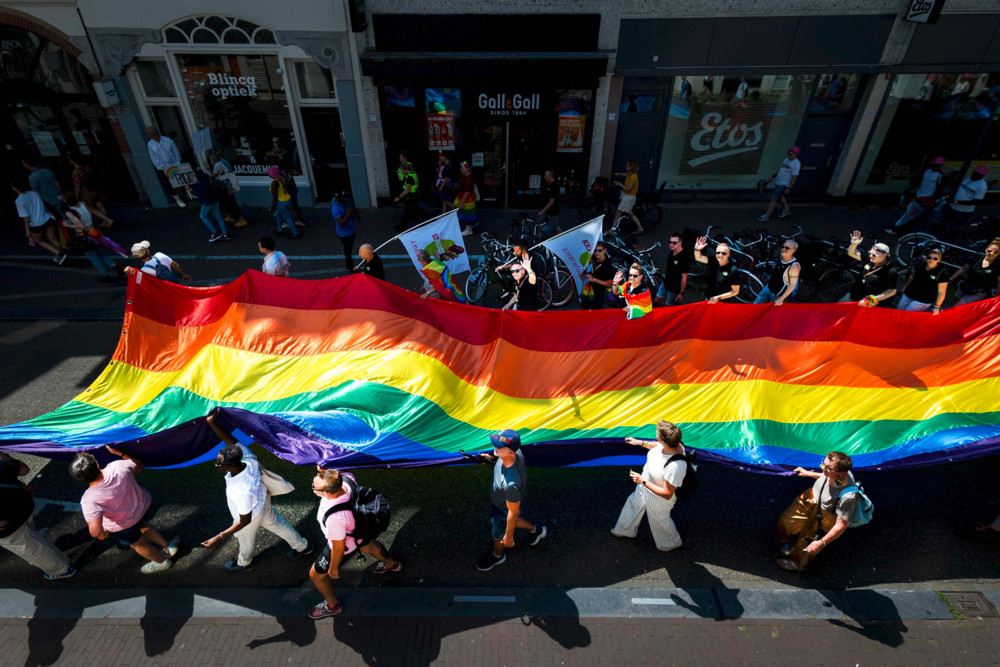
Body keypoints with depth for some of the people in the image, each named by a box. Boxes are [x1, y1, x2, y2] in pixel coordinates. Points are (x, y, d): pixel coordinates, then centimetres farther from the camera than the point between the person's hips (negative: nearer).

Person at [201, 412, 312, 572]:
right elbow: (230, 439, -21)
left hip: (251, 516, -6)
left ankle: (244, 563, 66)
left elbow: (245, 521, -31)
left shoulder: (241, 492, -47)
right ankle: (302, 546, 54)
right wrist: (211, 423, -31)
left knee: (245, 539, 29)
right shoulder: (248, 458, -33)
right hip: (263, 502, 6)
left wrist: (219, 538, -27)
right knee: (276, 523, 31)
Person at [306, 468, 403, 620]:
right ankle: (391, 564, 66)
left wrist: (333, 568, -9)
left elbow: (339, 548, -27)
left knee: (316, 574, 21)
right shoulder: (346, 477, -32)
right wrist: (323, 469, -6)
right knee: (367, 546, 38)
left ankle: (332, 605, 50)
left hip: (346, 543, -6)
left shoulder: (335, 518, -47)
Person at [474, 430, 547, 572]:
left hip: (503, 510, -6)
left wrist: (509, 536, -15)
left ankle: (497, 556, 61)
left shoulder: (511, 484, -48)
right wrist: (492, 458, 0)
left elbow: (513, 513, -30)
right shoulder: (516, 453, -29)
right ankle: (535, 530, 59)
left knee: (497, 536, 26)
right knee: (506, 521, 37)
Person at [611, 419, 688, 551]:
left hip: (658, 499, -8)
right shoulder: (671, 444, -24)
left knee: (659, 521, 24)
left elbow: (667, 494, -34)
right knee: (634, 504, 31)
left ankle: (671, 543, 60)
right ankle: (626, 530, 62)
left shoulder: (675, 466, -46)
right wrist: (641, 442, 5)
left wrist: (643, 482, -33)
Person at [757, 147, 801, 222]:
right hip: (778, 182, 9)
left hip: (784, 185, -9)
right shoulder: (787, 159, 7)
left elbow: (794, 177, -19)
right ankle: (786, 210, 44)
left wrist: (789, 188, -23)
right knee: (779, 197, 24)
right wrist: (771, 178, 16)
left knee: (773, 198, -13)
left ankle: (766, 216, -12)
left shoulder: (796, 163, -17)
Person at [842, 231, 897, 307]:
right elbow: (851, 254, 4)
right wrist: (854, 244, -18)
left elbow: (891, 291, -18)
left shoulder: (890, 271, -21)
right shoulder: (870, 259, -5)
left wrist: (870, 300, -26)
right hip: (852, 295, 6)